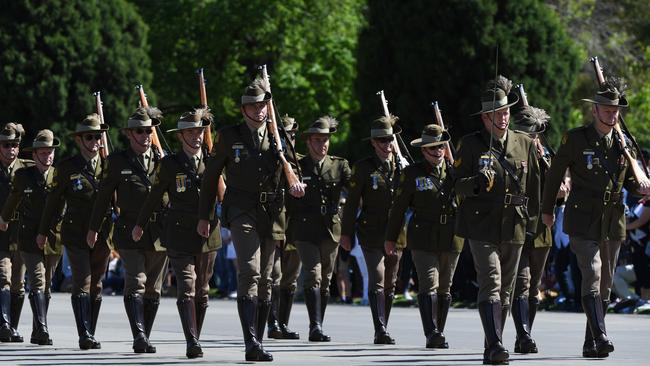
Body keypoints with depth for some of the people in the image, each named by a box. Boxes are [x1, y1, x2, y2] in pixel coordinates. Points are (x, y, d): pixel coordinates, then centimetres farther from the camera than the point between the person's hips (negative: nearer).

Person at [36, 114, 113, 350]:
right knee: (82, 283, -11)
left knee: (96, 285, 8)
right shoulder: (67, 168, 0)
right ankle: (84, 335, -15)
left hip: (102, 234, 3)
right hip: (75, 235, -3)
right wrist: (43, 231, 11)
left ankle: (90, 334, 15)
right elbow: (54, 200, 7)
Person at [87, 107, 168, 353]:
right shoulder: (117, 161, 4)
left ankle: (144, 339, 16)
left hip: (159, 234, 3)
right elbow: (104, 195, 9)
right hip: (130, 232, -3)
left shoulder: (162, 160, 9)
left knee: (153, 289, 7)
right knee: (135, 283, -16)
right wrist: (93, 228, 10)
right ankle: (139, 337, -24)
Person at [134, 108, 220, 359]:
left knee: (202, 291, 9)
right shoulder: (170, 164, 1)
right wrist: (140, 224, 17)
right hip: (180, 235, -3)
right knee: (186, 288, -13)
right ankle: (192, 342, -21)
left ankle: (196, 338, 20)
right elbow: (154, 197, 11)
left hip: (208, 234, 3)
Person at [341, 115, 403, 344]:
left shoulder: (402, 167, 8)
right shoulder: (364, 167, -1)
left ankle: (383, 330, 17)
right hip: (372, 233, -4)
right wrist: (347, 233, -2)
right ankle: (380, 331, -19)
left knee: (390, 284, 8)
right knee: (377, 280, -13)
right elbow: (351, 202, 1)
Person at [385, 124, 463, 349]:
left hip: (451, 239, 3)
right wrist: (391, 237, 7)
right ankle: (432, 334, -22)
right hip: (423, 239, -3)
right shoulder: (413, 174, 2)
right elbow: (399, 207, 6)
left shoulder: (455, 171, 9)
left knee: (444, 288, 9)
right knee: (429, 285, -15)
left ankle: (439, 333, 18)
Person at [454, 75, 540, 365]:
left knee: (506, 290, 8)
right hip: (482, 228, -4)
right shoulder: (471, 145, 0)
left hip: (514, 229, 4)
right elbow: (457, 185, -3)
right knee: (491, 284, -16)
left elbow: (534, 186, 16)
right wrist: (477, 183, -24)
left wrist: (532, 221, 15)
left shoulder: (525, 144, 9)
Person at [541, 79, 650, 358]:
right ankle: (600, 337, -30)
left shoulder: (623, 143, 7)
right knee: (592, 275, -20)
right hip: (583, 222, -5)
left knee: (605, 284, 9)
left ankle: (591, 344, 18)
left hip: (613, 223, 5)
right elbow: (555, 174, 5)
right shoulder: (576, 139, -5)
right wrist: (547, 209, 12)